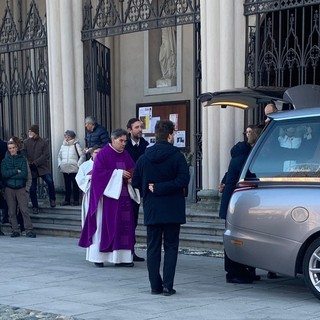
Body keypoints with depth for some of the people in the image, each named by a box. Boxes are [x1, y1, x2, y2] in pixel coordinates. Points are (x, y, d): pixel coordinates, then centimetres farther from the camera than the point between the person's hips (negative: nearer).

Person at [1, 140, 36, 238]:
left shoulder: (22, 159, 5)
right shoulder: (5, 161, 9)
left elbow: (24, 174, -7)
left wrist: (10, 175, -7)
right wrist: (16, 171, -8)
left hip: (21, 188, -2)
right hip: (9, 189, 2)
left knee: (24, 210, -8)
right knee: (12, 211, 2)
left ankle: (29, 230, -8)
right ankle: (15, 230, 8)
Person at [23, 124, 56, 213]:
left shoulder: (44, 142, -1)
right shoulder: (25, 142, 3)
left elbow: (46, 155, -9)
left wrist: (35, 163, -16)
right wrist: (29, 164, -15)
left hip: (42, 167, -1)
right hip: (31, 169, 1)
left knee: (50, 181, -19)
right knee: (32, 189, 3)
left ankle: (52, 199, 3)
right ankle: (35, 207, 18)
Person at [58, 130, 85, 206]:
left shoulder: (76, 145, -1)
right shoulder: (63, 145, 12)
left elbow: (82, 156, -4)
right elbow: (59, 156, 22)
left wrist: (78, 165, -9)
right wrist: (59, 164, 10)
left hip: (74, 169, -4)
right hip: (65, 169, 4)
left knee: (75, 185, 0)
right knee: (67, 185, 8)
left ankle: (76, 200, 6)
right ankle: (67, 200, 13)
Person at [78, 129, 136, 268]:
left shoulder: (125, 155, 12)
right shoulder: (103, 154, -6)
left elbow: (133, 170, 14)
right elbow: (98, 172, -14)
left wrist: (131, 178, -9)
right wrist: (119, 173, -17)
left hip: (123, 196, 6)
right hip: (108, 194, -6)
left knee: (124, 225, 2)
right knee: (105, 225, -3)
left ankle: (121, 257, 5)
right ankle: (98, 256, 4)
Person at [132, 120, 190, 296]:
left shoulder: (143, 158, 1)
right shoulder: (177, 156, -9)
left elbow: (135, 183, 4)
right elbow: (183, 180, -21)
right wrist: (161, 188, -14)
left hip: (151, 210, 3)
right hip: (172, 210, -3)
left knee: (153, 248, 9)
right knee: (171, 247, 5)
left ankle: (155, 285, 10)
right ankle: (168, 286, -1)